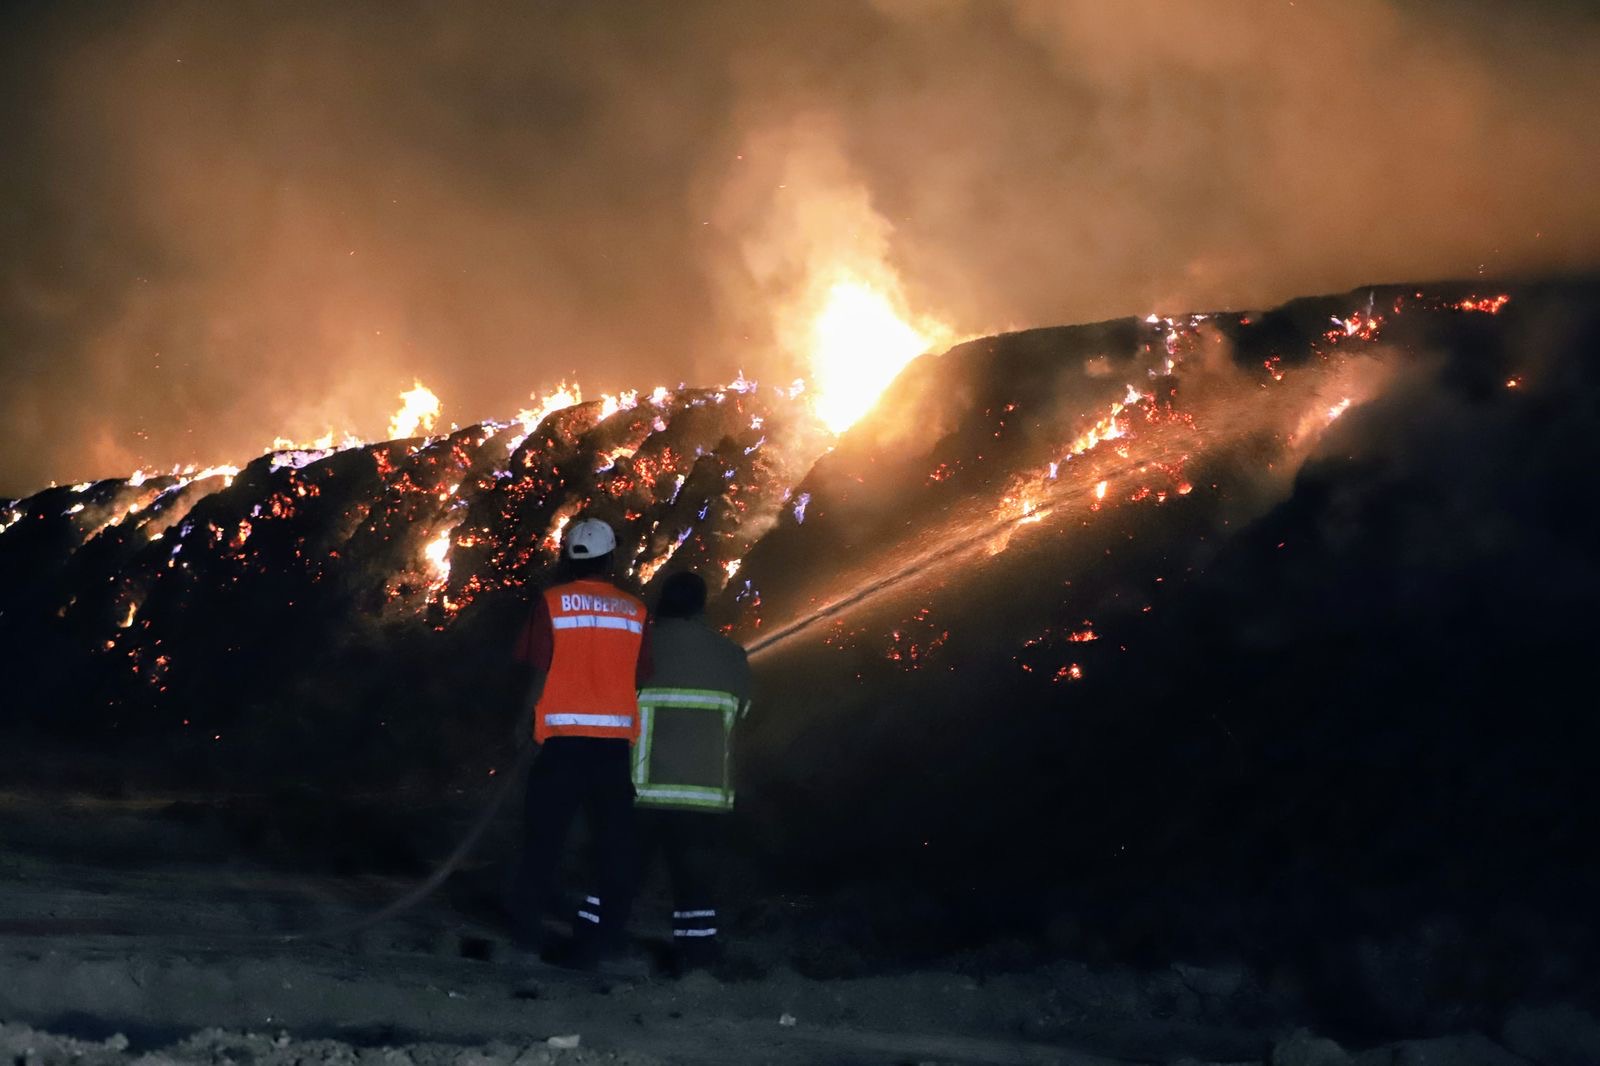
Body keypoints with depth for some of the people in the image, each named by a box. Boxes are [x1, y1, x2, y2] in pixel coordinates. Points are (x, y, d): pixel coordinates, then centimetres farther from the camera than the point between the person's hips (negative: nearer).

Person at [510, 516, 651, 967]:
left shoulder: (552, 603, -1)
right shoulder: (634, 610, 6)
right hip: (615, 737, 2)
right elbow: (641, 680, 6)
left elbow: (538, 673, -4)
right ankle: (609, 934, 6)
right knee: (614, 838, 7)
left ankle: (529, 926, 14)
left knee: (545, 833, 8)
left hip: (563, 733, -2)